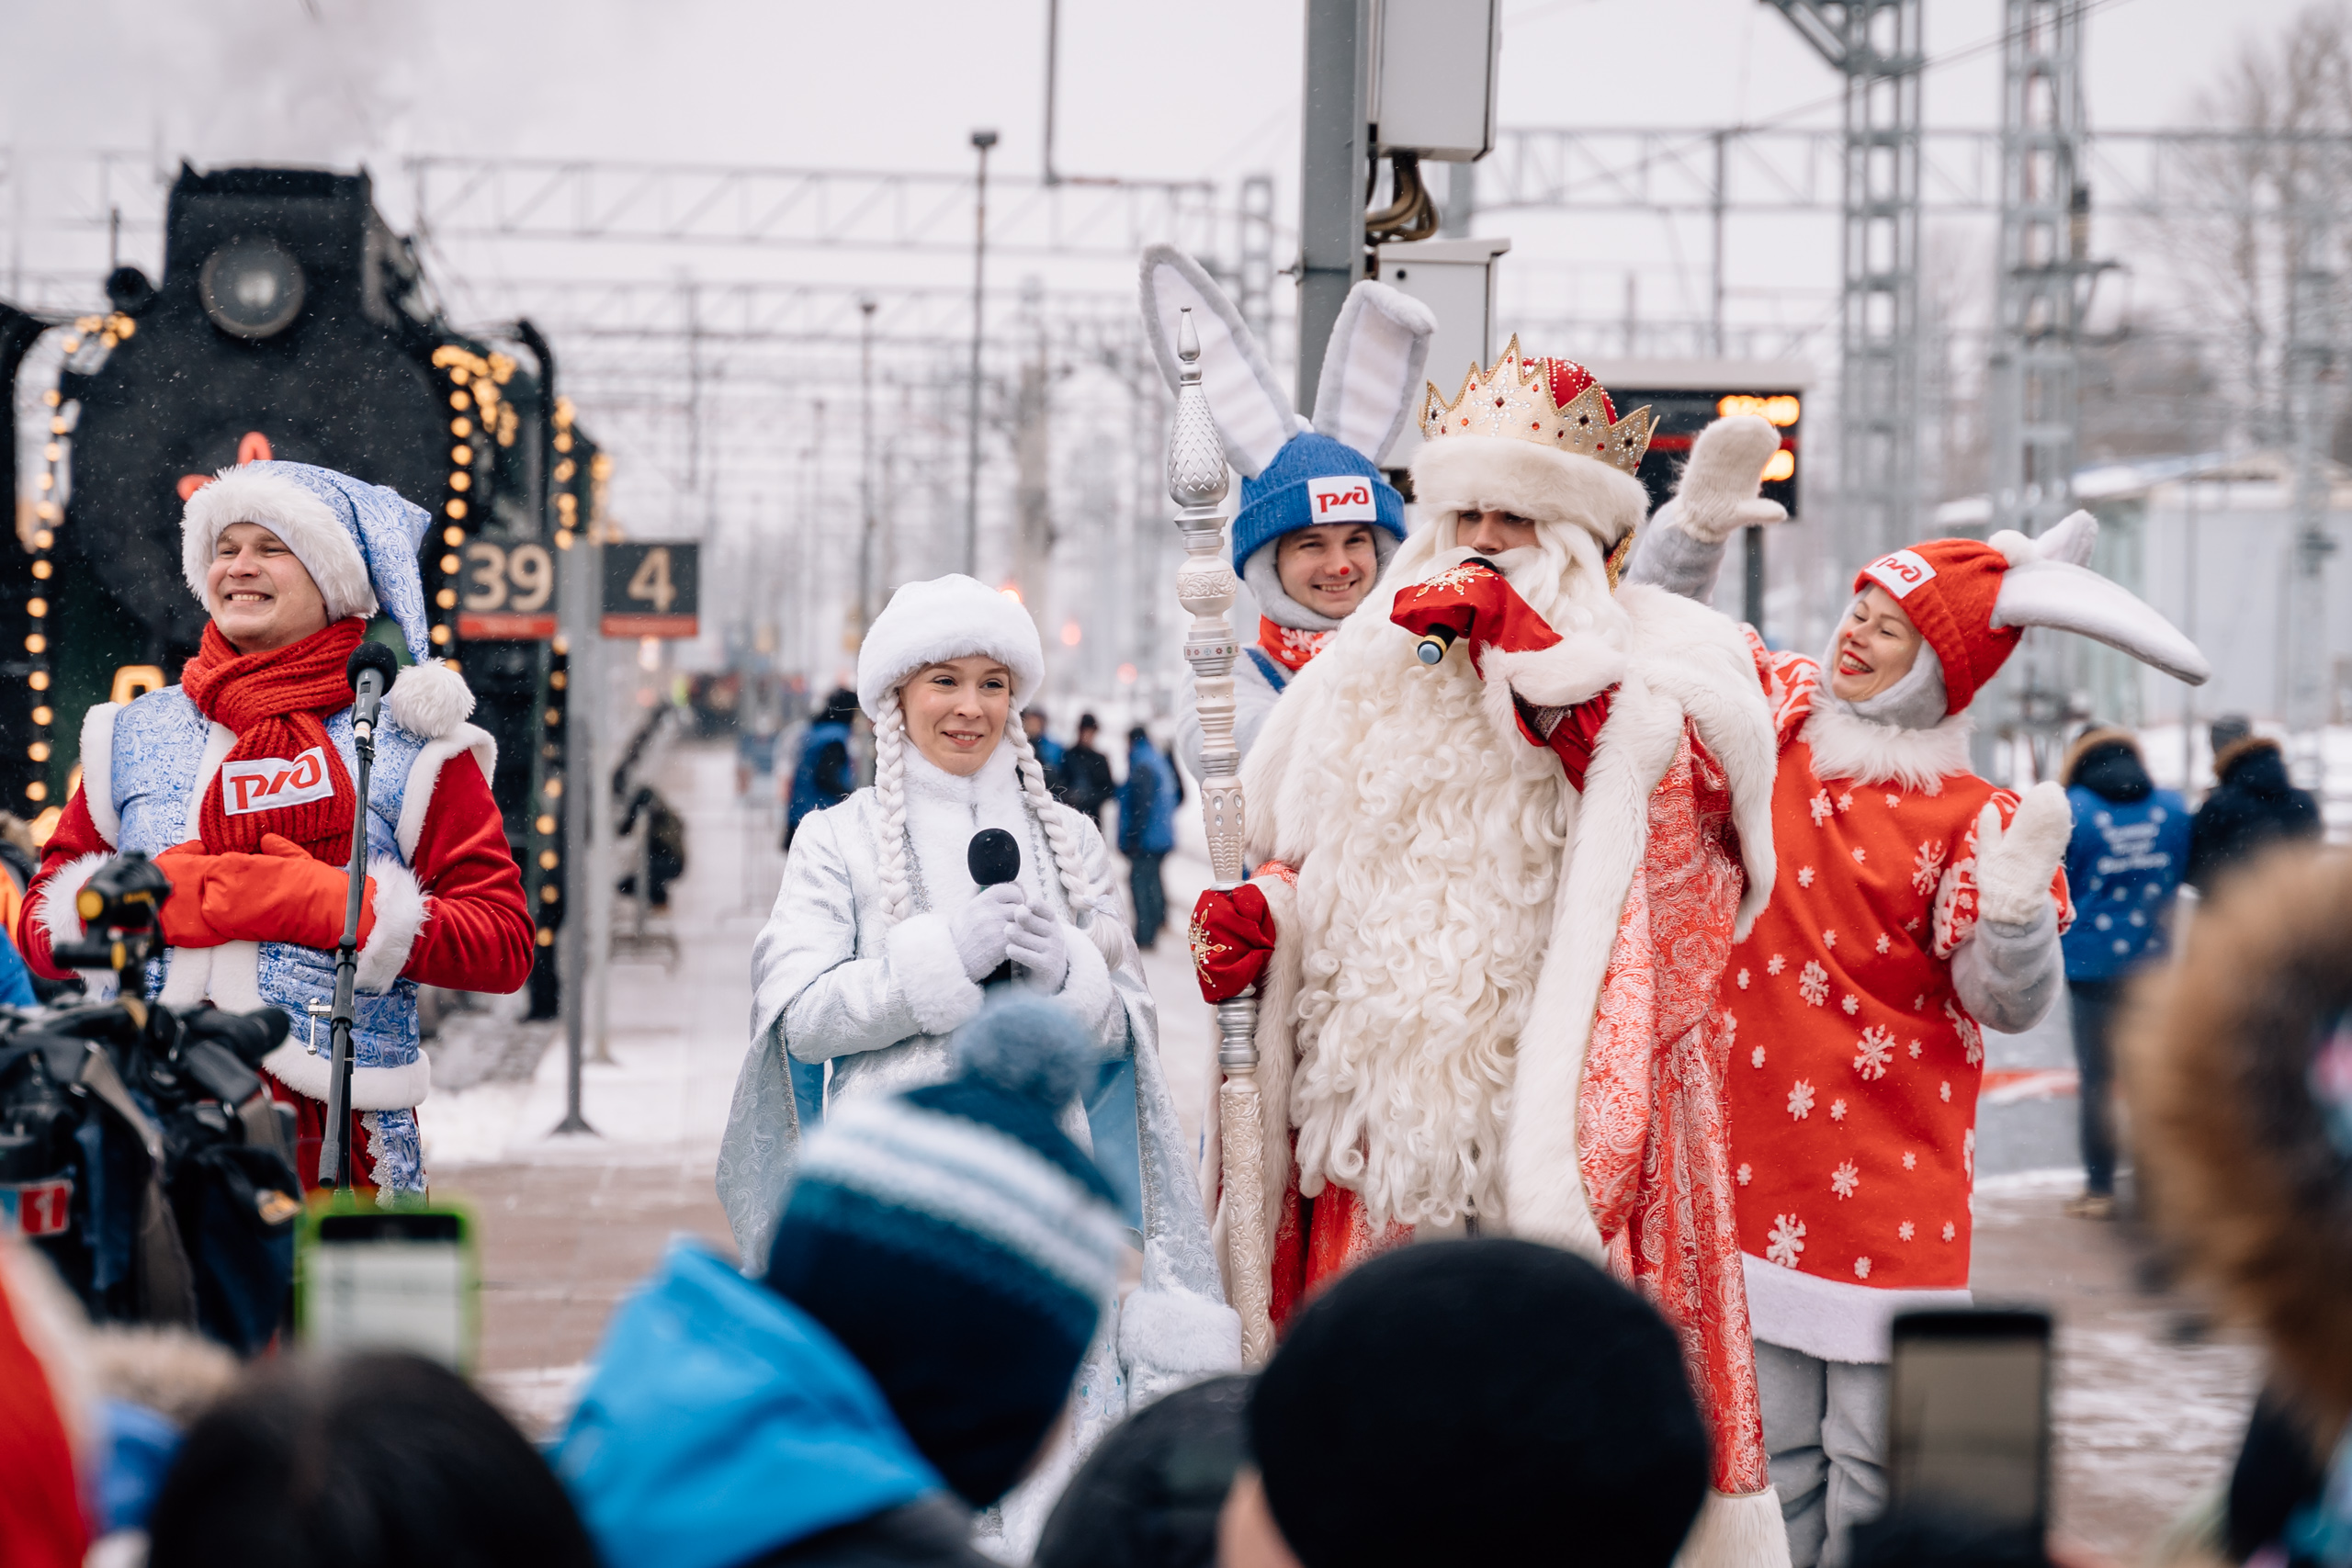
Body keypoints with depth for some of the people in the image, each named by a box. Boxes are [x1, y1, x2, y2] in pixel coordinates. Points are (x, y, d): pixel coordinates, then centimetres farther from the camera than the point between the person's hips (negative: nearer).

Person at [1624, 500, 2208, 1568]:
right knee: (1773, 1449, 11)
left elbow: (2011, 1004, -13)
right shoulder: (1773, 721, 4)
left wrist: (2018, 895, -31)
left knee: (1874, 1461, -2)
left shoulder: (1970, 820, -9)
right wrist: (1703, 517, 0)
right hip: (1753, 1156, 4)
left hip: (1894, 1185, -4)